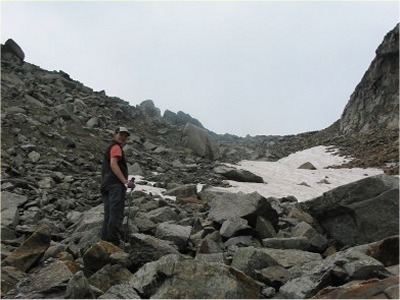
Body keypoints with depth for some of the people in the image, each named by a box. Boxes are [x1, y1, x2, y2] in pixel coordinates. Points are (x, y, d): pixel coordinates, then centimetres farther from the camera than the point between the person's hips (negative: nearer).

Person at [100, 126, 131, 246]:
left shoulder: (109, 148, 30)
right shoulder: (116, 147, -1)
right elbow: (113, 164, -17)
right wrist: (124, 181, -21)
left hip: (106, 185, 10)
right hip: (116, 185, -10)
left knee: (108, 215, 9)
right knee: (116, 215, -13)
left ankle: (105, 240, 9)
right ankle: (114, 241, -17)